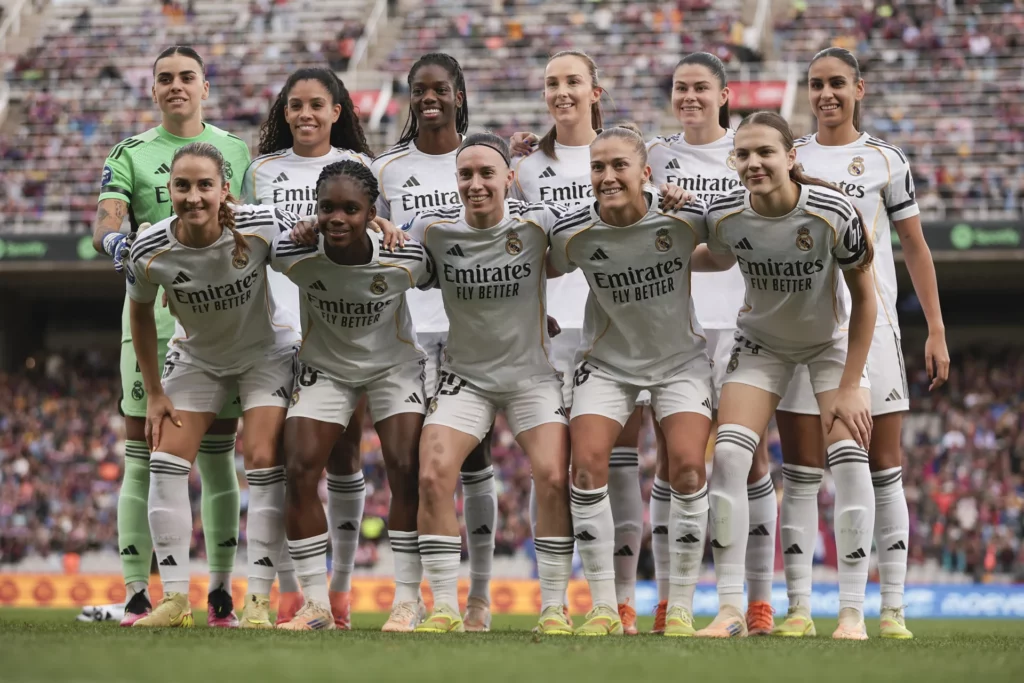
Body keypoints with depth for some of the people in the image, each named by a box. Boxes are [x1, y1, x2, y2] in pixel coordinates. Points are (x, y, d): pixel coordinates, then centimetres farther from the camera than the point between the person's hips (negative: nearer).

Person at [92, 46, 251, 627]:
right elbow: (105, 222, -7)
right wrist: (118, 240, -28)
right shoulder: (131, 154, 8)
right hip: (152, 311, -1)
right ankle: (137, 595, -2)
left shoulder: (237, 152, 13)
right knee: (143, 455, -4)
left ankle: (222, 595, 9)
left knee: (218, 456, 3)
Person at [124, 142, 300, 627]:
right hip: (196, 359, 2)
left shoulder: (261, 227, -30)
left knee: (263, 461, -14)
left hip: (265, 353, -2)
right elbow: (140, 315, -4)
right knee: (166, 462, -9)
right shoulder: (150, 251, -23)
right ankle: (175, 598, -4)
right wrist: (155, 394, -2)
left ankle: (258, 600, -9)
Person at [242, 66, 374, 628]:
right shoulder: (262, 170, 12)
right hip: (278, 327, 1)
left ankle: (341, 590, 10)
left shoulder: (358, 167, 9)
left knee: (343, 455, 1)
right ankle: (288, 592, -1)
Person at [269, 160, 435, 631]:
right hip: (324, 367, 1)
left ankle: (408, 599, -1)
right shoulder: (293, 254, -27)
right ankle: (316, 604, -3)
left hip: (394, 365, -1)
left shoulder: (405, 258, -28)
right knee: (300, 471, -11)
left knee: (405, 473, -13)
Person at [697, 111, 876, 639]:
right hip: (761, 342, 2)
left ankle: (852, 612, -9)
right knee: (728, 455, -14)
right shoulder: (724, 216, -21)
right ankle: (730, 610, -10)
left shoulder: (832, 213, -29)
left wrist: (849, 386, -16)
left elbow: (864, 297, -16)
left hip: (831, 341, -2)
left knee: (849, 456, -17)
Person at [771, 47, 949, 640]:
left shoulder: (886, 160, 6)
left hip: (870, 323, -1)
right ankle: (799, 609, 2)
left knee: (884, 471, -1)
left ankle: (893, 608, 2)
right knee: (802, 473, -1)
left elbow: (916, 247, 8)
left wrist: (936, 330, 3)